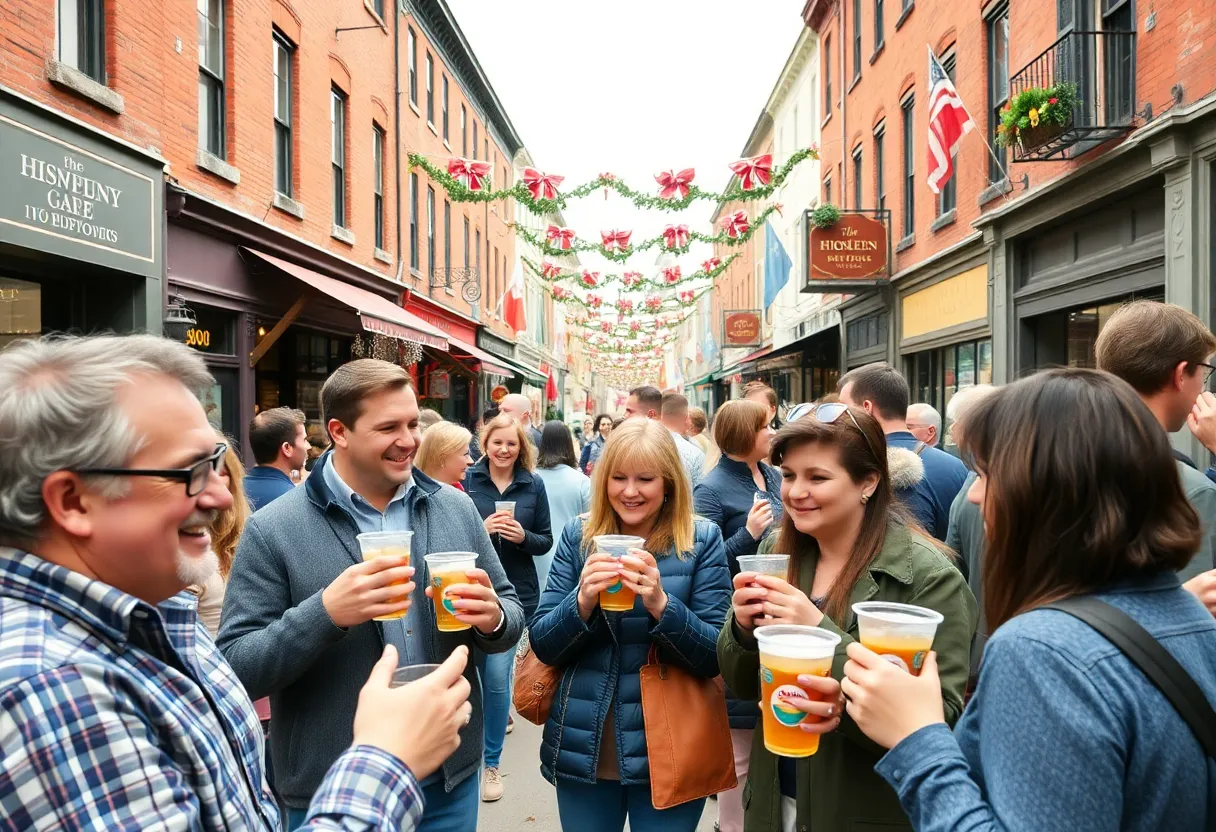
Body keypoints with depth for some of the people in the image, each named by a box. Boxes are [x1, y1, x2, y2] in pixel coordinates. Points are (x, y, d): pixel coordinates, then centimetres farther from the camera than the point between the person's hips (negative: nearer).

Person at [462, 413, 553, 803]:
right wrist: (481, 529, -18)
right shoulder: (468, 480, -3)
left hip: (515, 592, 0)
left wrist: (523, 536, -15)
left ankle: (491, 762, 18)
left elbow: (546, 541, 4)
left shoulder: (534, 485, 1)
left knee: (496, 675, 0)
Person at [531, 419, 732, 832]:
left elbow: (716, 657, -9)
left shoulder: (702, 540, -6)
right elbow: (542, 644, -3)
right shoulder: (578, 536, -2)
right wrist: (582, 601, -22)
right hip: (583, 750, 2)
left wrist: (660, 605, -26)